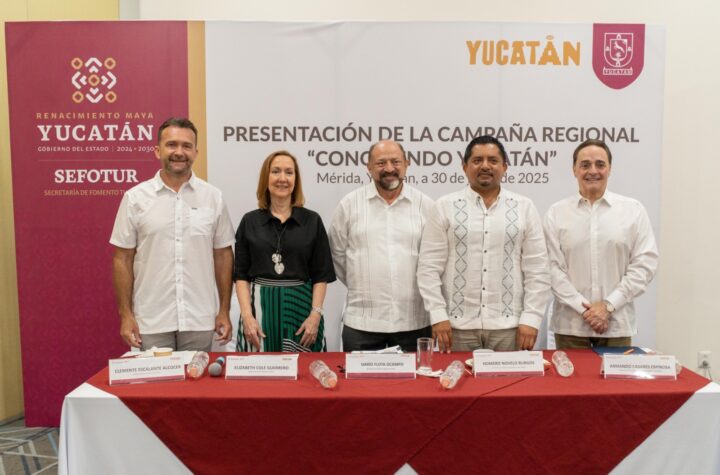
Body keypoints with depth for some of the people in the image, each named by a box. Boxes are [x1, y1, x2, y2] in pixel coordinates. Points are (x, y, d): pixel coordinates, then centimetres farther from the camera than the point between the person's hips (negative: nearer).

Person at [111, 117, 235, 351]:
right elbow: (122, 259, 2)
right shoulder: (135, 198, -1)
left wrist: (224, 311, 3)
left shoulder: (213, 197, 2)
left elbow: (223, 256, 5)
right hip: (151, 321, -1)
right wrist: (126, 314, -2)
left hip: (200, 321, 1)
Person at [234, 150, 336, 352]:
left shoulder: (312, 221, 4)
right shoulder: (250, 222, 6)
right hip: (260, 308, 0)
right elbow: (241, 275, 4)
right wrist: (247, 316, -6)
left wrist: (316, 314, -7)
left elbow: (321, 275, 3)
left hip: (300, 307, 0)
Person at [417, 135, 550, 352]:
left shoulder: (524, 208, 5)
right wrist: (438, 316, -7)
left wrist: (531, 319, -3)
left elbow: (537, 270, 3)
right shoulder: (445, 207, 2)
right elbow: (429, 267, -1)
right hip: (458, 325, 0)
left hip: (509, 326, 1)